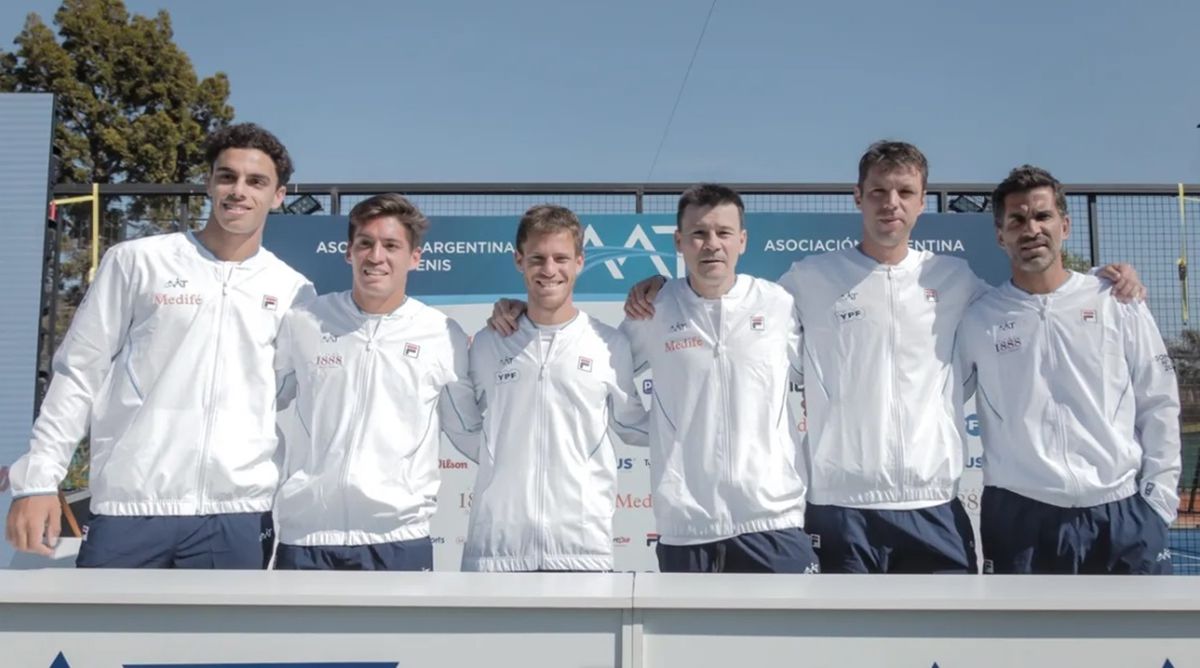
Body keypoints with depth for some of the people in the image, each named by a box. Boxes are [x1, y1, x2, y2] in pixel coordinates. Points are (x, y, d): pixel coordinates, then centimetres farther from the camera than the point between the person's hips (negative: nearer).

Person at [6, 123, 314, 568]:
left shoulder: (294, 292, 7)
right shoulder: (137, 261, 2)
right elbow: (79, 374, 4)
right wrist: (38, 480, -2)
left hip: (238, 513, 2)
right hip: (130, 506, -1)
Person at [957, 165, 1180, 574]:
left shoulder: (1118, 303, 4)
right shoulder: (978, 318, 1)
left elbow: (1159, 406, 6)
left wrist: (1158, 499, 2)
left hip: (1124, 513, 1)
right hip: (1019, 516, -1)